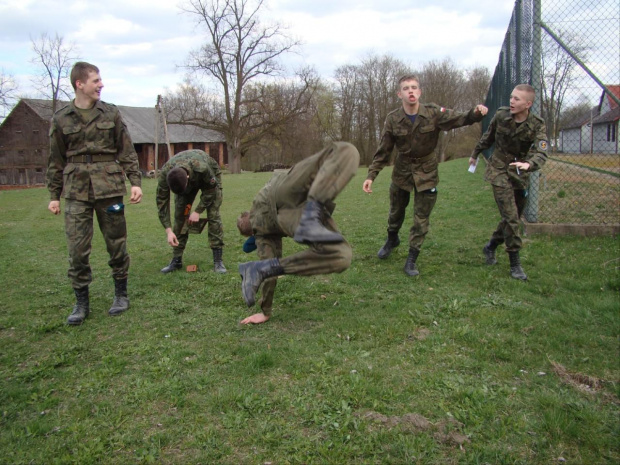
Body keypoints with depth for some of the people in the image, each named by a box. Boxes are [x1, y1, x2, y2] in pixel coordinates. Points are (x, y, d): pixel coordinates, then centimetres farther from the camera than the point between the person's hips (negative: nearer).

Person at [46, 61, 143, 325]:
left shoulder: (111, 114, 6)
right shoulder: (61, 119, 6)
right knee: (77, 249, -1)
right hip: (76, 191, 0)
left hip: (109, 188, 0)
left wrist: (135, 181, -1)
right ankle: (81, 303, 13)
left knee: (116, 244, 6)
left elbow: (127, 152, 7)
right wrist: (54, 195, 9)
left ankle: (121, 295, 23)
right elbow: (56, 162, 11)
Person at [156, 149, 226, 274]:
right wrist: (168, 231, -30)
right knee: (180, 216, -6)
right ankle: (176, 260, 4)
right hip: (184, 180, 3)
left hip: (209, 179, -3)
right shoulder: (164, 174, -35)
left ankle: (218, 260, -11)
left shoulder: (202, 168, -44)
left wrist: (197, 211, -24)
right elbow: (162, 202, -25)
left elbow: (210, 190, -24)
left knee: (213, 216, -15)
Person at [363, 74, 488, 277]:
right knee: (396, 212, 19)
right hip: (402, 170, 1)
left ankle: (411, 260, 15)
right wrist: (371, 175, -14)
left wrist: (475, 113, -44)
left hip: (426, 172, -1)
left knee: (421, 219, 2)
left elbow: (459, 119, -22)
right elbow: (383, 150, -8)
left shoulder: (433, 113, -15)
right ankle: (392, 239, 50)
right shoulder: (393, 119, -13)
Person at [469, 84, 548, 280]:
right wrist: (475, 154, 24)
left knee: (513, 217, 11)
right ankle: (515, 263, -4)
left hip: (520, 175, 2)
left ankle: (490, 247, 34)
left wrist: (528, 164, -49)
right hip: (500, 171, -2)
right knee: (510, 217, -11)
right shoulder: (501, 115, -8)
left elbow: (541, 154, -27)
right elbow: (488, 137, 11)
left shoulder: (537, 126, -13)